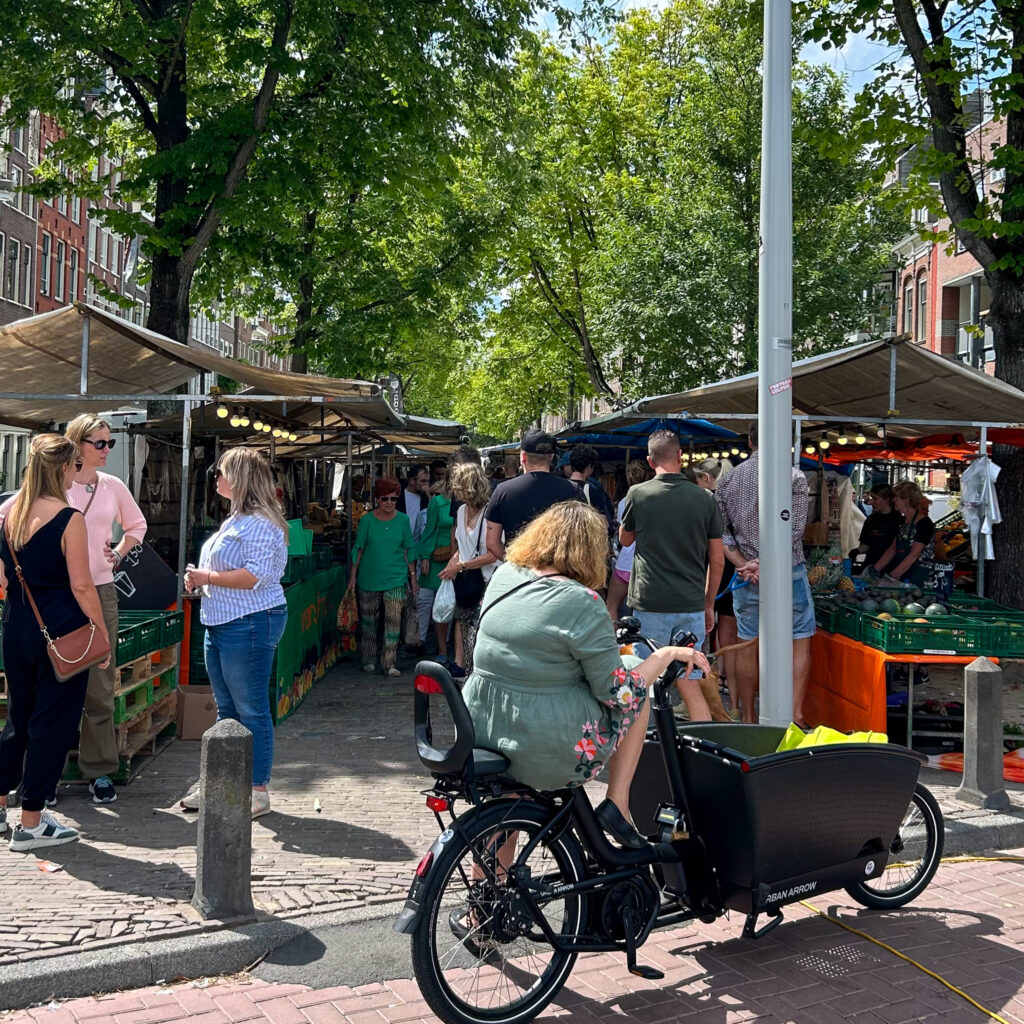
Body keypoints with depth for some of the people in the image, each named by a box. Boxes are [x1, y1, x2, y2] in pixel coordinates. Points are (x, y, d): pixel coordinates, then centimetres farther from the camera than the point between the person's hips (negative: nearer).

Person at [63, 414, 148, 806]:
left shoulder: (113, 487, 7)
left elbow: (136, 525, 24)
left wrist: (118, 554, 9)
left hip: (100, 592, 3)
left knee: (100, 686, 4)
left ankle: (100, 771, 13)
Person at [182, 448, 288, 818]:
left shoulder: (261, 523, -15)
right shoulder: (236, 520, 17)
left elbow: (255, 575, -24)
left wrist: (207, 577, -16)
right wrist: (198, 579, 9)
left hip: (249, 624, -11)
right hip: (220, 623, 11)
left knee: (251, 711, -3)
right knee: (226, 710, 16)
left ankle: (258, 791, 6)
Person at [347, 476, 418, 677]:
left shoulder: (403, 520, 2)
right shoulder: (367, 521, -3)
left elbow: (409, 549, 8)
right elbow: (358, 549, 3)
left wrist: (413, 576, 7)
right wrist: (353, 575, 2)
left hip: (396, 577, 0)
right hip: (369, 577, 0)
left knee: (393, 620, -7)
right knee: (368, 619, 9)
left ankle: (388, 664, -2)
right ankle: (369, 660, 24)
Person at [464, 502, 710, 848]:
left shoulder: (503, 576, 3)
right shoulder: (581, 602, -17)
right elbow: (616, 693, -14)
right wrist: (667, 655, -1)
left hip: (480, 737, 6)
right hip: (551, 757, -5)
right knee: (638, 689, 12)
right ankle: (617, 804, 13)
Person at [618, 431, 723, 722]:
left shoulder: (638, 494, -4)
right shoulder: (704, 498, 1)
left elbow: (624, 539, 14)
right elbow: (717, 560, 6)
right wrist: (709, 605, 15)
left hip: (650, 603, -2)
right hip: (691, 605, 2)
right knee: (689, 684, 8)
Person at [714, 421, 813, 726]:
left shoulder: (729, 479, 4)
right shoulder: (793, 476, -7)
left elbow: (720, 530, 0)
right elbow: (794, 529, -14)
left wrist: (742, 563, -5)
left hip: (745, 573, 3)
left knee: (747, 646, 9)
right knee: (800, 642, 6)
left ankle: (748, 717, 15)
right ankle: (795, 712, 0)